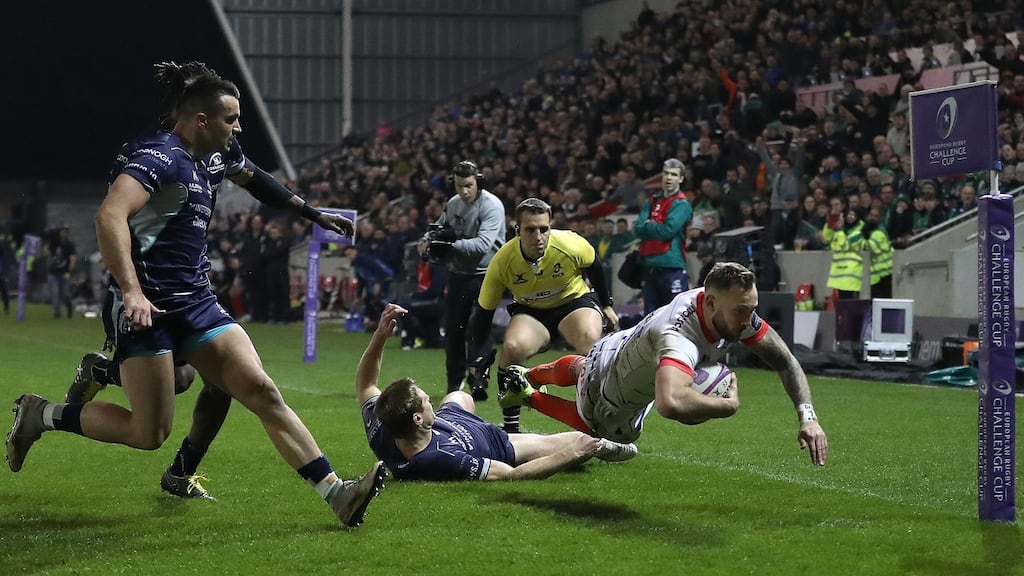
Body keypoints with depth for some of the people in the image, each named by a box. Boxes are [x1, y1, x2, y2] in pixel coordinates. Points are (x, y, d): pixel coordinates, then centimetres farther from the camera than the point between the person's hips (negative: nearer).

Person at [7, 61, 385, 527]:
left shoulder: (201, 163, 15)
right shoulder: (161, 156, -14)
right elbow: (109, 216, -27)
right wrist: (131, 290, -36)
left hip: (197, 304, 8)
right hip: (149, 308, -8)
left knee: (261, 390, -7)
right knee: (150, 433, -6)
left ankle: (335, 493, -12)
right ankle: (41, 415, 16)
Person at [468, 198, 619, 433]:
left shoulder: (571, 245, -26)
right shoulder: (502, 262, -24)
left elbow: (595, 268, -1)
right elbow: (484, 311, -13)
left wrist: (607, 306, 9)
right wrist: (478, 358, -20)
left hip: (576, 301, -1)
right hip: (530, 311, 1)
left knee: (590, 341, -34)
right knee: (512, 347, -31)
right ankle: (510, 427, -14)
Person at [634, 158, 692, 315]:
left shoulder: (682, 204, -3)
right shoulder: (651, 202, 16)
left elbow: (668, 230, -14)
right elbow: (638, 229, 6)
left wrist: (647, 225, 1)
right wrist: (656, 228, -8)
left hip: (672, 266, -6)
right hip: (649, 266, 6)